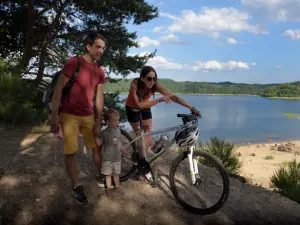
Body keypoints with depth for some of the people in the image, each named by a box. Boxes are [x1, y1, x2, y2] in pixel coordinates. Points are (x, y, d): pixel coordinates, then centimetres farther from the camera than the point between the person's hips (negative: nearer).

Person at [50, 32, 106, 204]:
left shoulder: (100, 72, 4)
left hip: (88, 116, 5)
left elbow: (99, 97, 5)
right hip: (69, 115, -5)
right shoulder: (74, 62, -13)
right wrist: (54, 117, -14)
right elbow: (58, 89, -12)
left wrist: (99, 122, 2)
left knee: (97, 147, 9)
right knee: (71, 152, 0)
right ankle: (77, 186, 17)